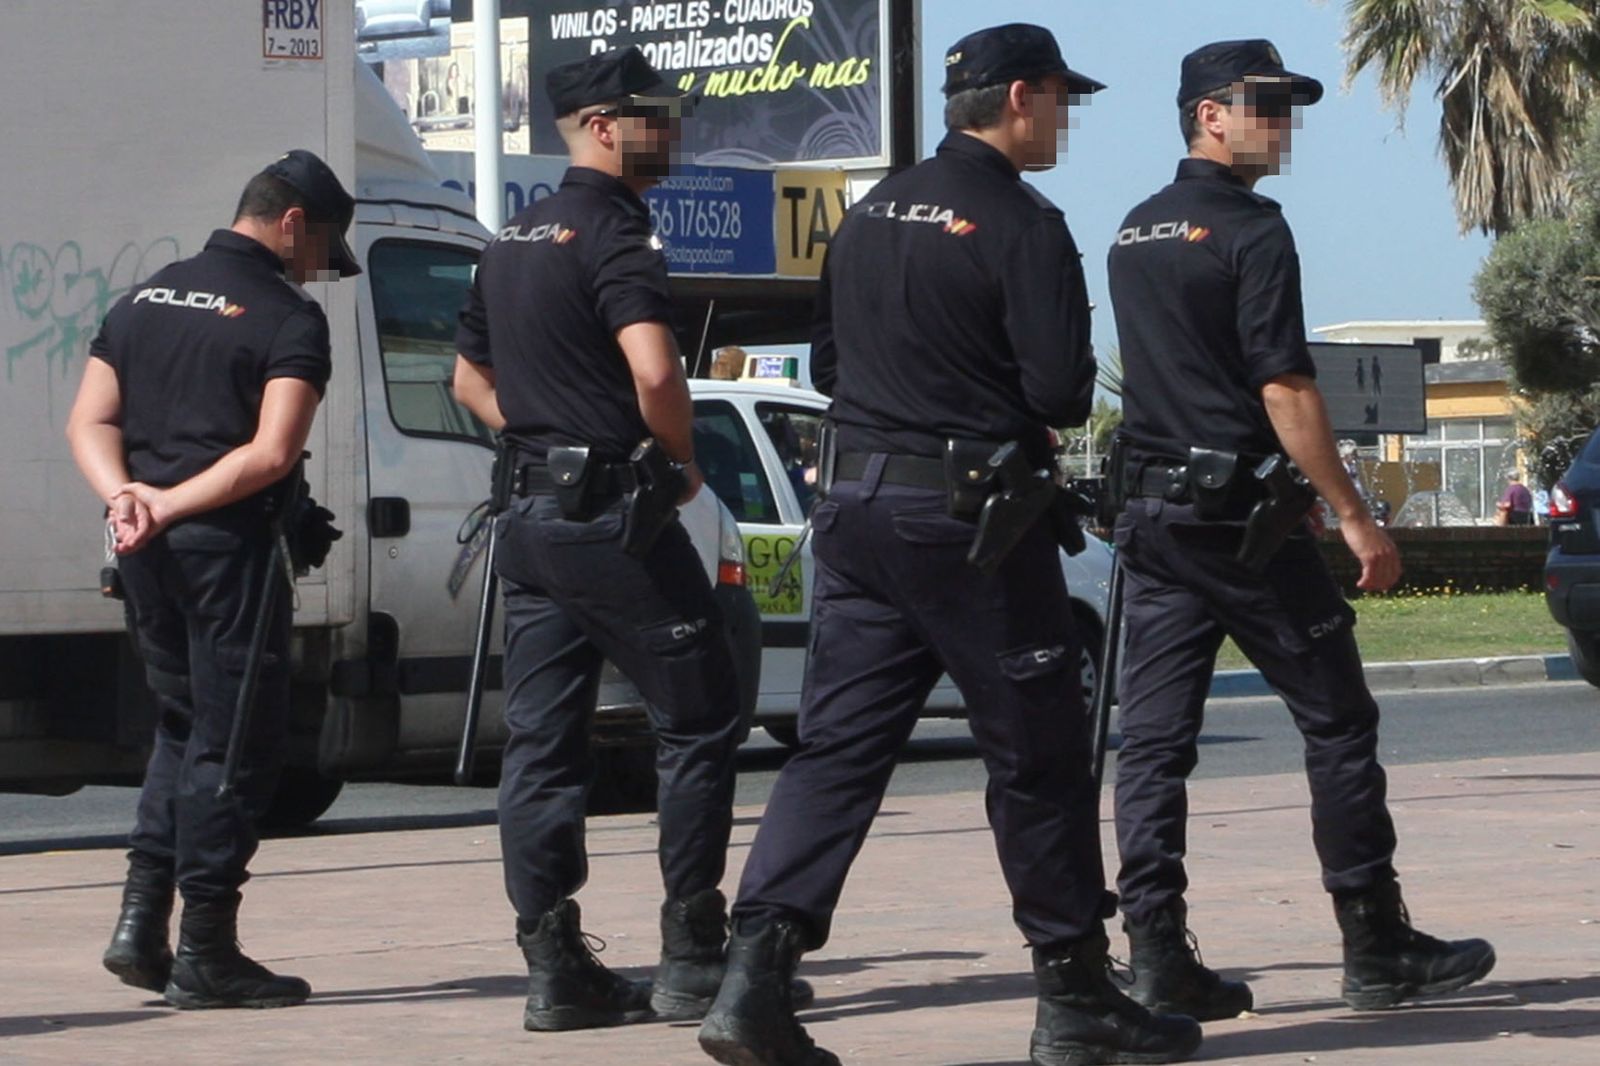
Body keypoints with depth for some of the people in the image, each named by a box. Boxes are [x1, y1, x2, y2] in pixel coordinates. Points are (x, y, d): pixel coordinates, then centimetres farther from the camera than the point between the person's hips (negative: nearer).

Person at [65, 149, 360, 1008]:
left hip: (148, 551, 7)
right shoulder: (287, 317, -7)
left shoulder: (144, 300, 15)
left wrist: (125, 497, -8)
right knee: (234, 743, 1)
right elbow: (272, 454, -18)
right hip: (230, 547, -7)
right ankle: (204, 953, 2)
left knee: (183, 726, 20)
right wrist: (170, 507, -16)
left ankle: (142, 920, 11)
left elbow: (89, 423, 8)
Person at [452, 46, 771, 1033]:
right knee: (701, 720, 0)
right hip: (610, 512, -9)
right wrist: (686, 460, -10)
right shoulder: (613, 232, -12)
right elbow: (654, 369, -27)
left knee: (542, 742, 5)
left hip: (532, 514, 9)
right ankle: (693, 958, 0)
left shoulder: (515, 241, 17)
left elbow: (472, 375, 27)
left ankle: (555, 968, 3)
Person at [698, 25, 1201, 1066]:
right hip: (974, 513, -7)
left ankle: (757, 978, -8)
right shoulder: (1022, 225, -11)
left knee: (838, 745, 4)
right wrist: (1039, 417, 6)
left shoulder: (873, 213, 12)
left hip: (859, 506, 7)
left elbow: (827, 362, 18)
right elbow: (1062, 390, -16)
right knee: (1037, 759, 4)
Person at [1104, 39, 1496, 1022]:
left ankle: (1158, 957, -3)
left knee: (1154, 737, 2)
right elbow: (1285, 391, -17)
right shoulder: (1251, 231, -11)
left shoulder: (1135, 236, 15)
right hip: (1241, 513, -7)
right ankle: (1378, 949, 6)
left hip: (1152, 508, 8)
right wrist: (1356, 519, -14)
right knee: (1338, 722, 2)